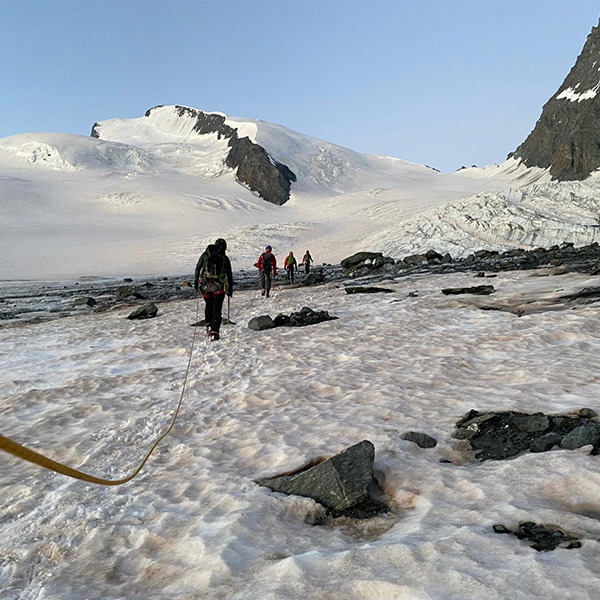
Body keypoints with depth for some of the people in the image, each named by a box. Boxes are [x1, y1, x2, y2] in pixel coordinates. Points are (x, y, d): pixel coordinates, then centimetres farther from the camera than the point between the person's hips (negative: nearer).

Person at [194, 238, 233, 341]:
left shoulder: (205, 254, 5)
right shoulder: (225, 259, 1)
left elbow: (197, 268, 7)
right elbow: (229, 275, 5)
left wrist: (196, 281, 15)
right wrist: (230, 289, 13)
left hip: (205, 286, 2)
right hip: (219, 287, -2)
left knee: (208, 305, 25)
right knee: (217, 310, 4)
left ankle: (209, 325, 18)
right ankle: (214, 333, -3)